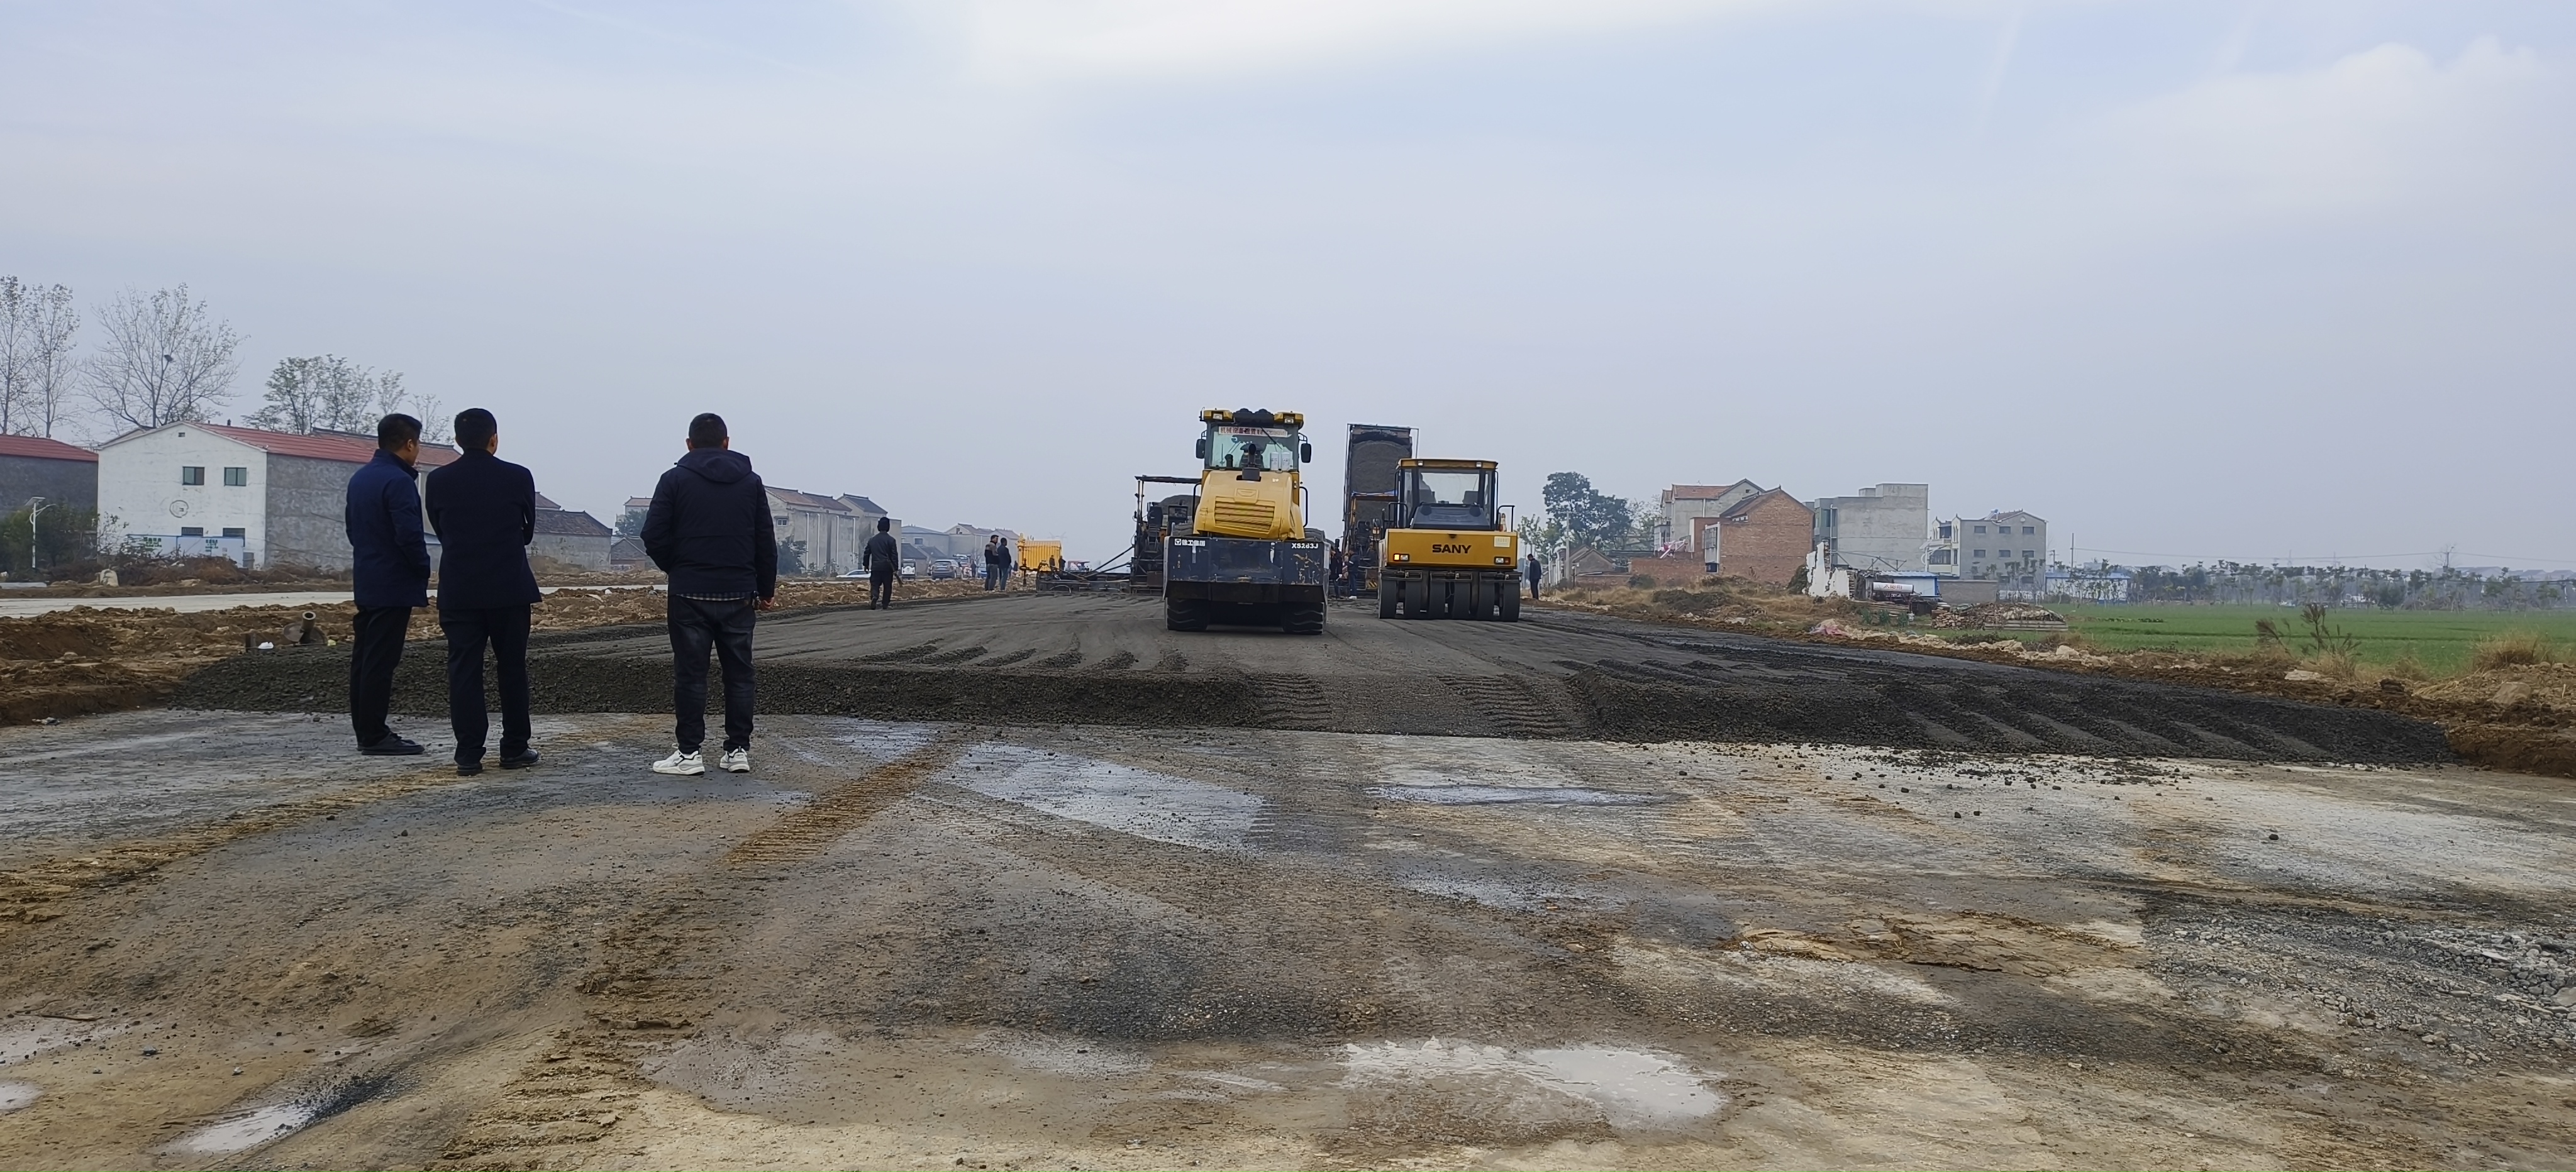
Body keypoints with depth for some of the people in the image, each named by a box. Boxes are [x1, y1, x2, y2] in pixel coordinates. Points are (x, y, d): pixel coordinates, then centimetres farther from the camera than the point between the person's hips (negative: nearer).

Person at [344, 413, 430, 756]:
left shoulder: (360, 478, 13)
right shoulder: (398, 481, -17)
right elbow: (409, 534, -22)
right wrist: (424, 571, -8)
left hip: (365, 582, 10)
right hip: (394, 584, -10)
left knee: (363, 657, 12)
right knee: (381, 660, -6)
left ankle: (365, 729, 18)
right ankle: (375, 736, -4)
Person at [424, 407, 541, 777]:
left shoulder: (439, 481, -1)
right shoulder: (518, 478, -5)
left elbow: (439, 530, 10)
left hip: (458, 591, 1)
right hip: (509, 590, -1)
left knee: (464, 671, 3)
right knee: (512, 669, 9)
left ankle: (469, 756, 2)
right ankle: (515, 749, 13)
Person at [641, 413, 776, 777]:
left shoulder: (675, 479, 0)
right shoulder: (751, 481, 7)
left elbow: (654, 536, -6)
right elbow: (766, 541, 6)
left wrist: (676, 569, 11)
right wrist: (766, 589, 13)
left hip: (689, 594, -2)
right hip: (738, 594, 2)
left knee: (690, 673, 1)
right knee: (739, 673, 8)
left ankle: (689, 753, 2)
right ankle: (739, 750, 9)